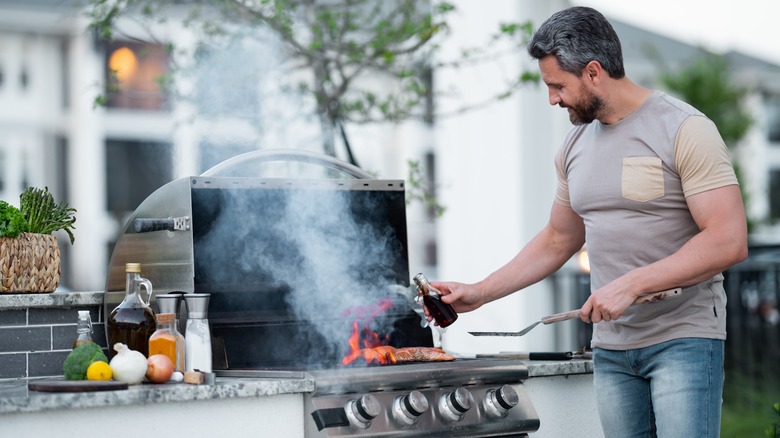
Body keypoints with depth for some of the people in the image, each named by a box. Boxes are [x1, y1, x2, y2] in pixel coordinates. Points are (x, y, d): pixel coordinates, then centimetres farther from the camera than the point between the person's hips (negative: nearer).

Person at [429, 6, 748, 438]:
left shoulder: (684, 129, -9)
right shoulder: (575, 146, 12)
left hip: (683, 339, -6)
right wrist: (478, 293, 16)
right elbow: (557, 241, 23)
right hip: (611, 346, 6)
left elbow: (729, 241, -16)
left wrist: (631, 284, -20)